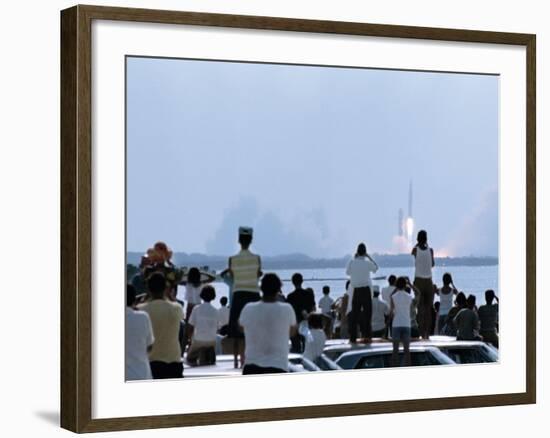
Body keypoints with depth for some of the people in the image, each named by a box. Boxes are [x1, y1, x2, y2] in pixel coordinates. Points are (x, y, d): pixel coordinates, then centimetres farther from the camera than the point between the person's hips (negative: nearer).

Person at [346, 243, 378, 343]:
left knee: (354, 313, 6)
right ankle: (366, 335, 1)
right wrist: (369, 257, 9)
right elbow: (376, 268, 10)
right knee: (367, 312, 4)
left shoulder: (352, 262, -5)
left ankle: (353, 336, 5)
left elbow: (347, 272, 11)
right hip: (366, 289, -2)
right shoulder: (368, 262, -8)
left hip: (355, 290, 2)